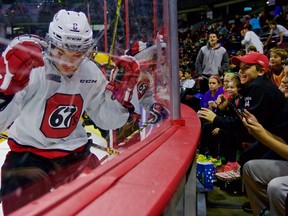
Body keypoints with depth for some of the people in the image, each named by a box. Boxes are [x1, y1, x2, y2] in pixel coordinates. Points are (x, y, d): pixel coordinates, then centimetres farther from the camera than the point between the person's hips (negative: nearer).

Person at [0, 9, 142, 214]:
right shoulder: (31, 67, -19)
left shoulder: (91, 74, -3)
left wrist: (125, 86, -10)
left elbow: (108, 120, 4)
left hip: (75, 153, 4)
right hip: (28, 153, -3)